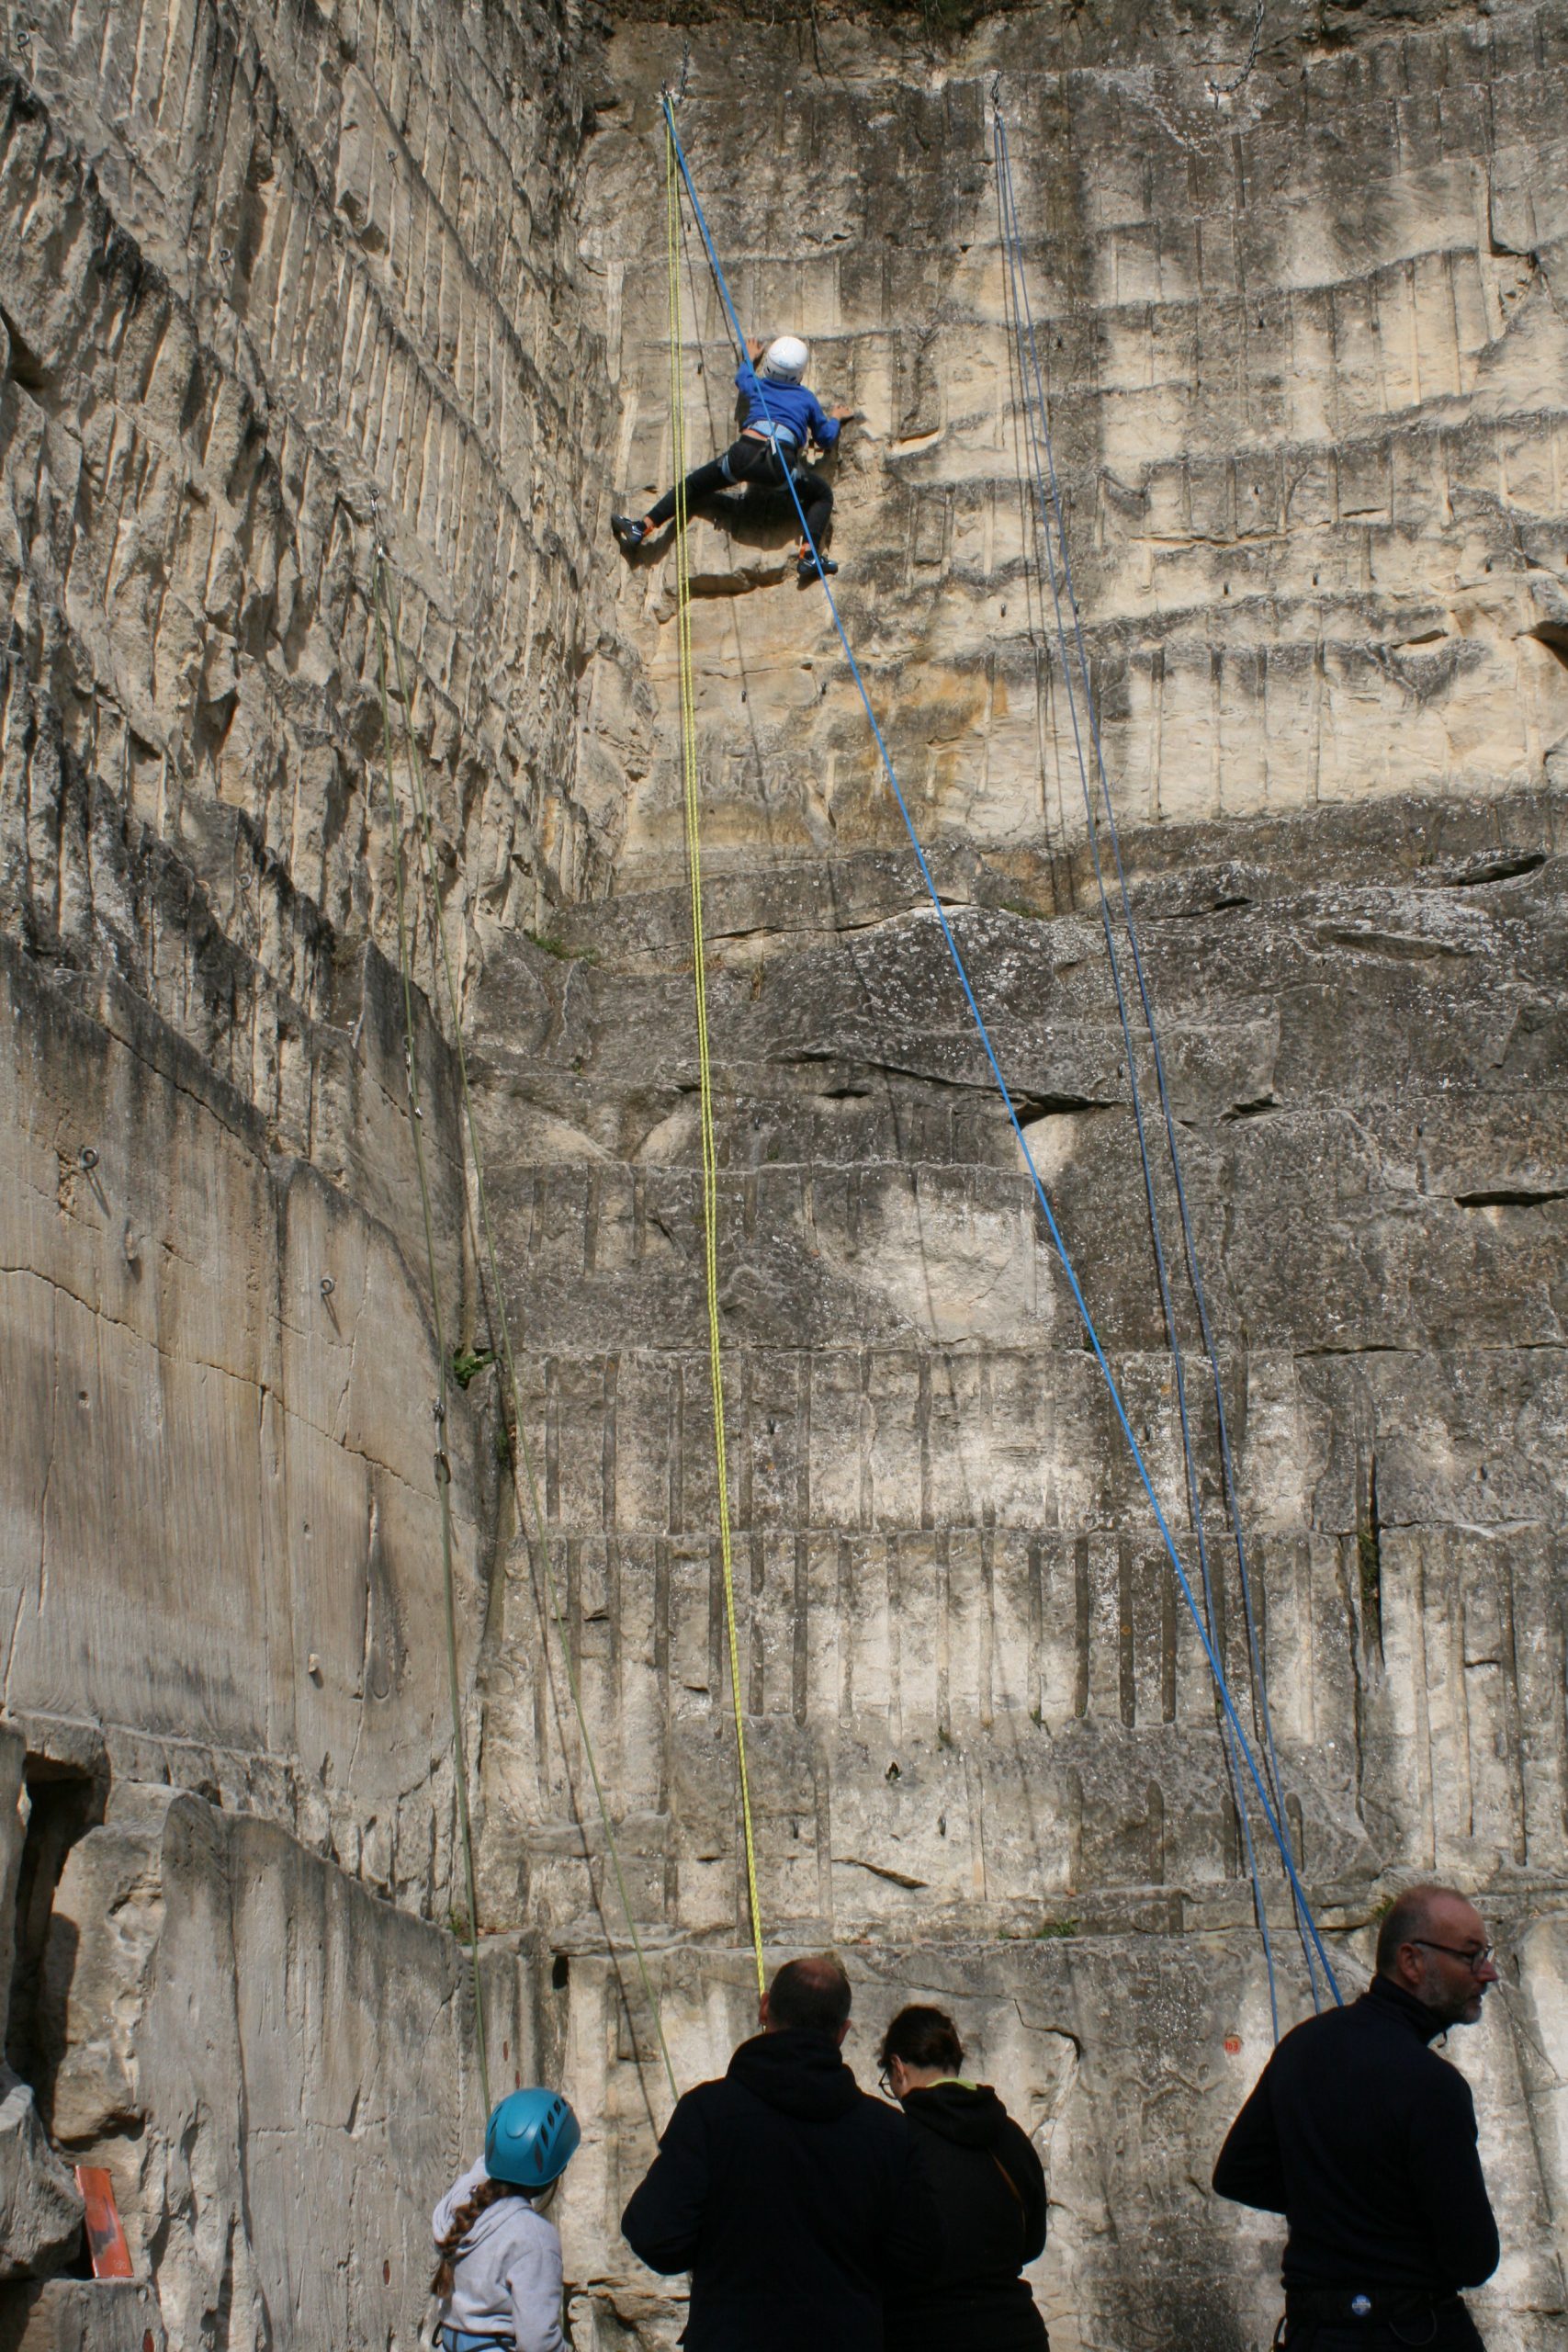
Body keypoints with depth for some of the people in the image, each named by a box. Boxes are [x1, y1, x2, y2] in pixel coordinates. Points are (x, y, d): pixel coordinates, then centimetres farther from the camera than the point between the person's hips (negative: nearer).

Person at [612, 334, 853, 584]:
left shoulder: (758, 386, 25)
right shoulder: (807, 398, 21)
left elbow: (742, 377, 51)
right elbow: (825, 440, 31)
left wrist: (749, 359, 72)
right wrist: (835, 419, 52)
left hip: (743, 456, 2)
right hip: (781, 467, -1)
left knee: (694, 484, 19)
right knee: (823, 496, 19)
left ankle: (642, 528, 11)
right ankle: (809, 555, -6)